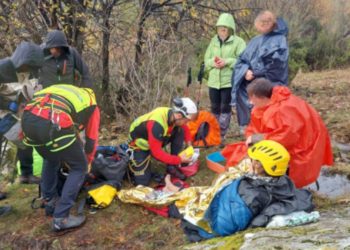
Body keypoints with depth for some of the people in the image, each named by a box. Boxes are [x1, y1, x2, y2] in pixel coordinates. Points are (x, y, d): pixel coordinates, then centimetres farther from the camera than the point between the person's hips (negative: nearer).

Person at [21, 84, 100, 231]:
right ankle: (61, 218, 12)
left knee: (51, 159, 34)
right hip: (53, 125, -6)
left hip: (27, 119, 6)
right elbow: (91, 139, 31)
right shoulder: (91, 104, 27)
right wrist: (88, 161, 51)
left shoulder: (69, 92, 40)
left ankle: (50, 202, 41)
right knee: (79, 168, 15)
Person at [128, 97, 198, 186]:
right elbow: (157, 152, -33)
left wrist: (189, 144, -9)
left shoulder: (173, 115, -17)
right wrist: (179, 159, -28)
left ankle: (172, 167, -3)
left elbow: (185, 129, 6)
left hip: (156, 140, 7)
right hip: (139, 145, -7)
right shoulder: (157, 125, -40)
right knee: (142, 182, -13)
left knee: (180, 131, -14)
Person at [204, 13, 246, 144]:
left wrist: (227, 62, -21)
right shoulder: (214, 41, 12)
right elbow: (206, 60, 12)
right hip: (213, 81, 5)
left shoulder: (238, 42, -3)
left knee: (225, 108, 0)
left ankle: (221, 136, 7)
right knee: (215, 108, 11)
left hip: (229, 81, -4)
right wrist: (213, 62, -10)